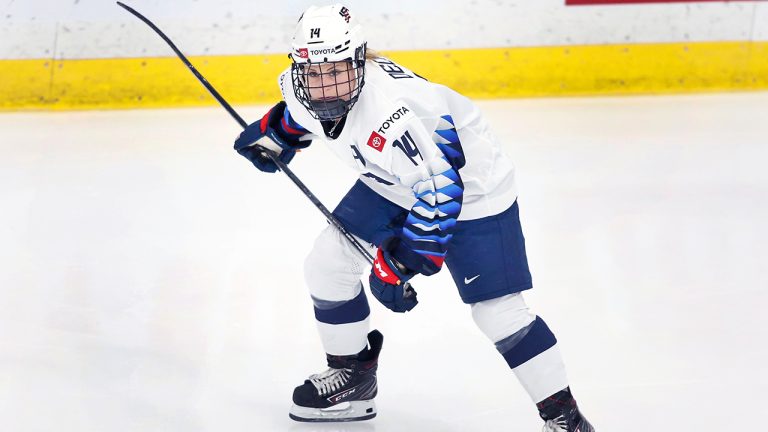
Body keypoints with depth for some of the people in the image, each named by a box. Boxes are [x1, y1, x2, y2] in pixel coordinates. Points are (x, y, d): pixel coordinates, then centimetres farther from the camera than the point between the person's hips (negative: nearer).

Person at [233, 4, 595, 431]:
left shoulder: (398, 112, -41)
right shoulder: (304, 87, -16)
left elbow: (439, 195, -38)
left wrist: (398, 262, -35)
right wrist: (272, 133, 8)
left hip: (469, 188, -8)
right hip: (392, 184, 8)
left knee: (497, 308, -12)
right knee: (328, 264, 4)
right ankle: (353, 376, 24)